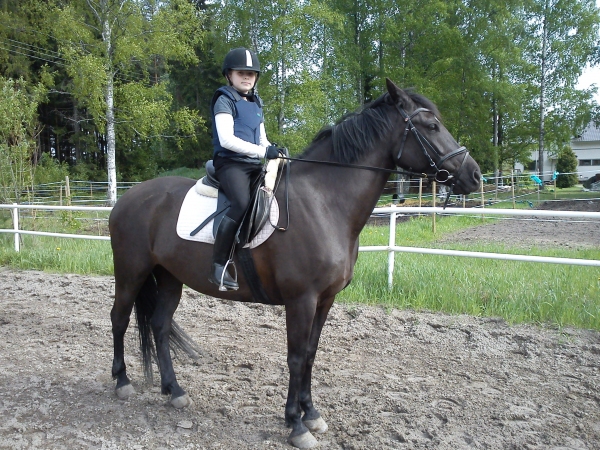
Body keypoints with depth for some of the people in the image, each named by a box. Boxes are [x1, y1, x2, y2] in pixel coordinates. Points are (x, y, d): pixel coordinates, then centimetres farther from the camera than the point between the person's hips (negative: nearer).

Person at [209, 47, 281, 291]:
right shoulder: (224, 100, 0)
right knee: (242, 203, -33)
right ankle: (219, 265, -28)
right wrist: (262, 151, -21)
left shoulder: (256, 104, 22)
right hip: (230, 163, -8)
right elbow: (226, 139, -14)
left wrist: (274, 152, -1)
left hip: (254, 165, 8)